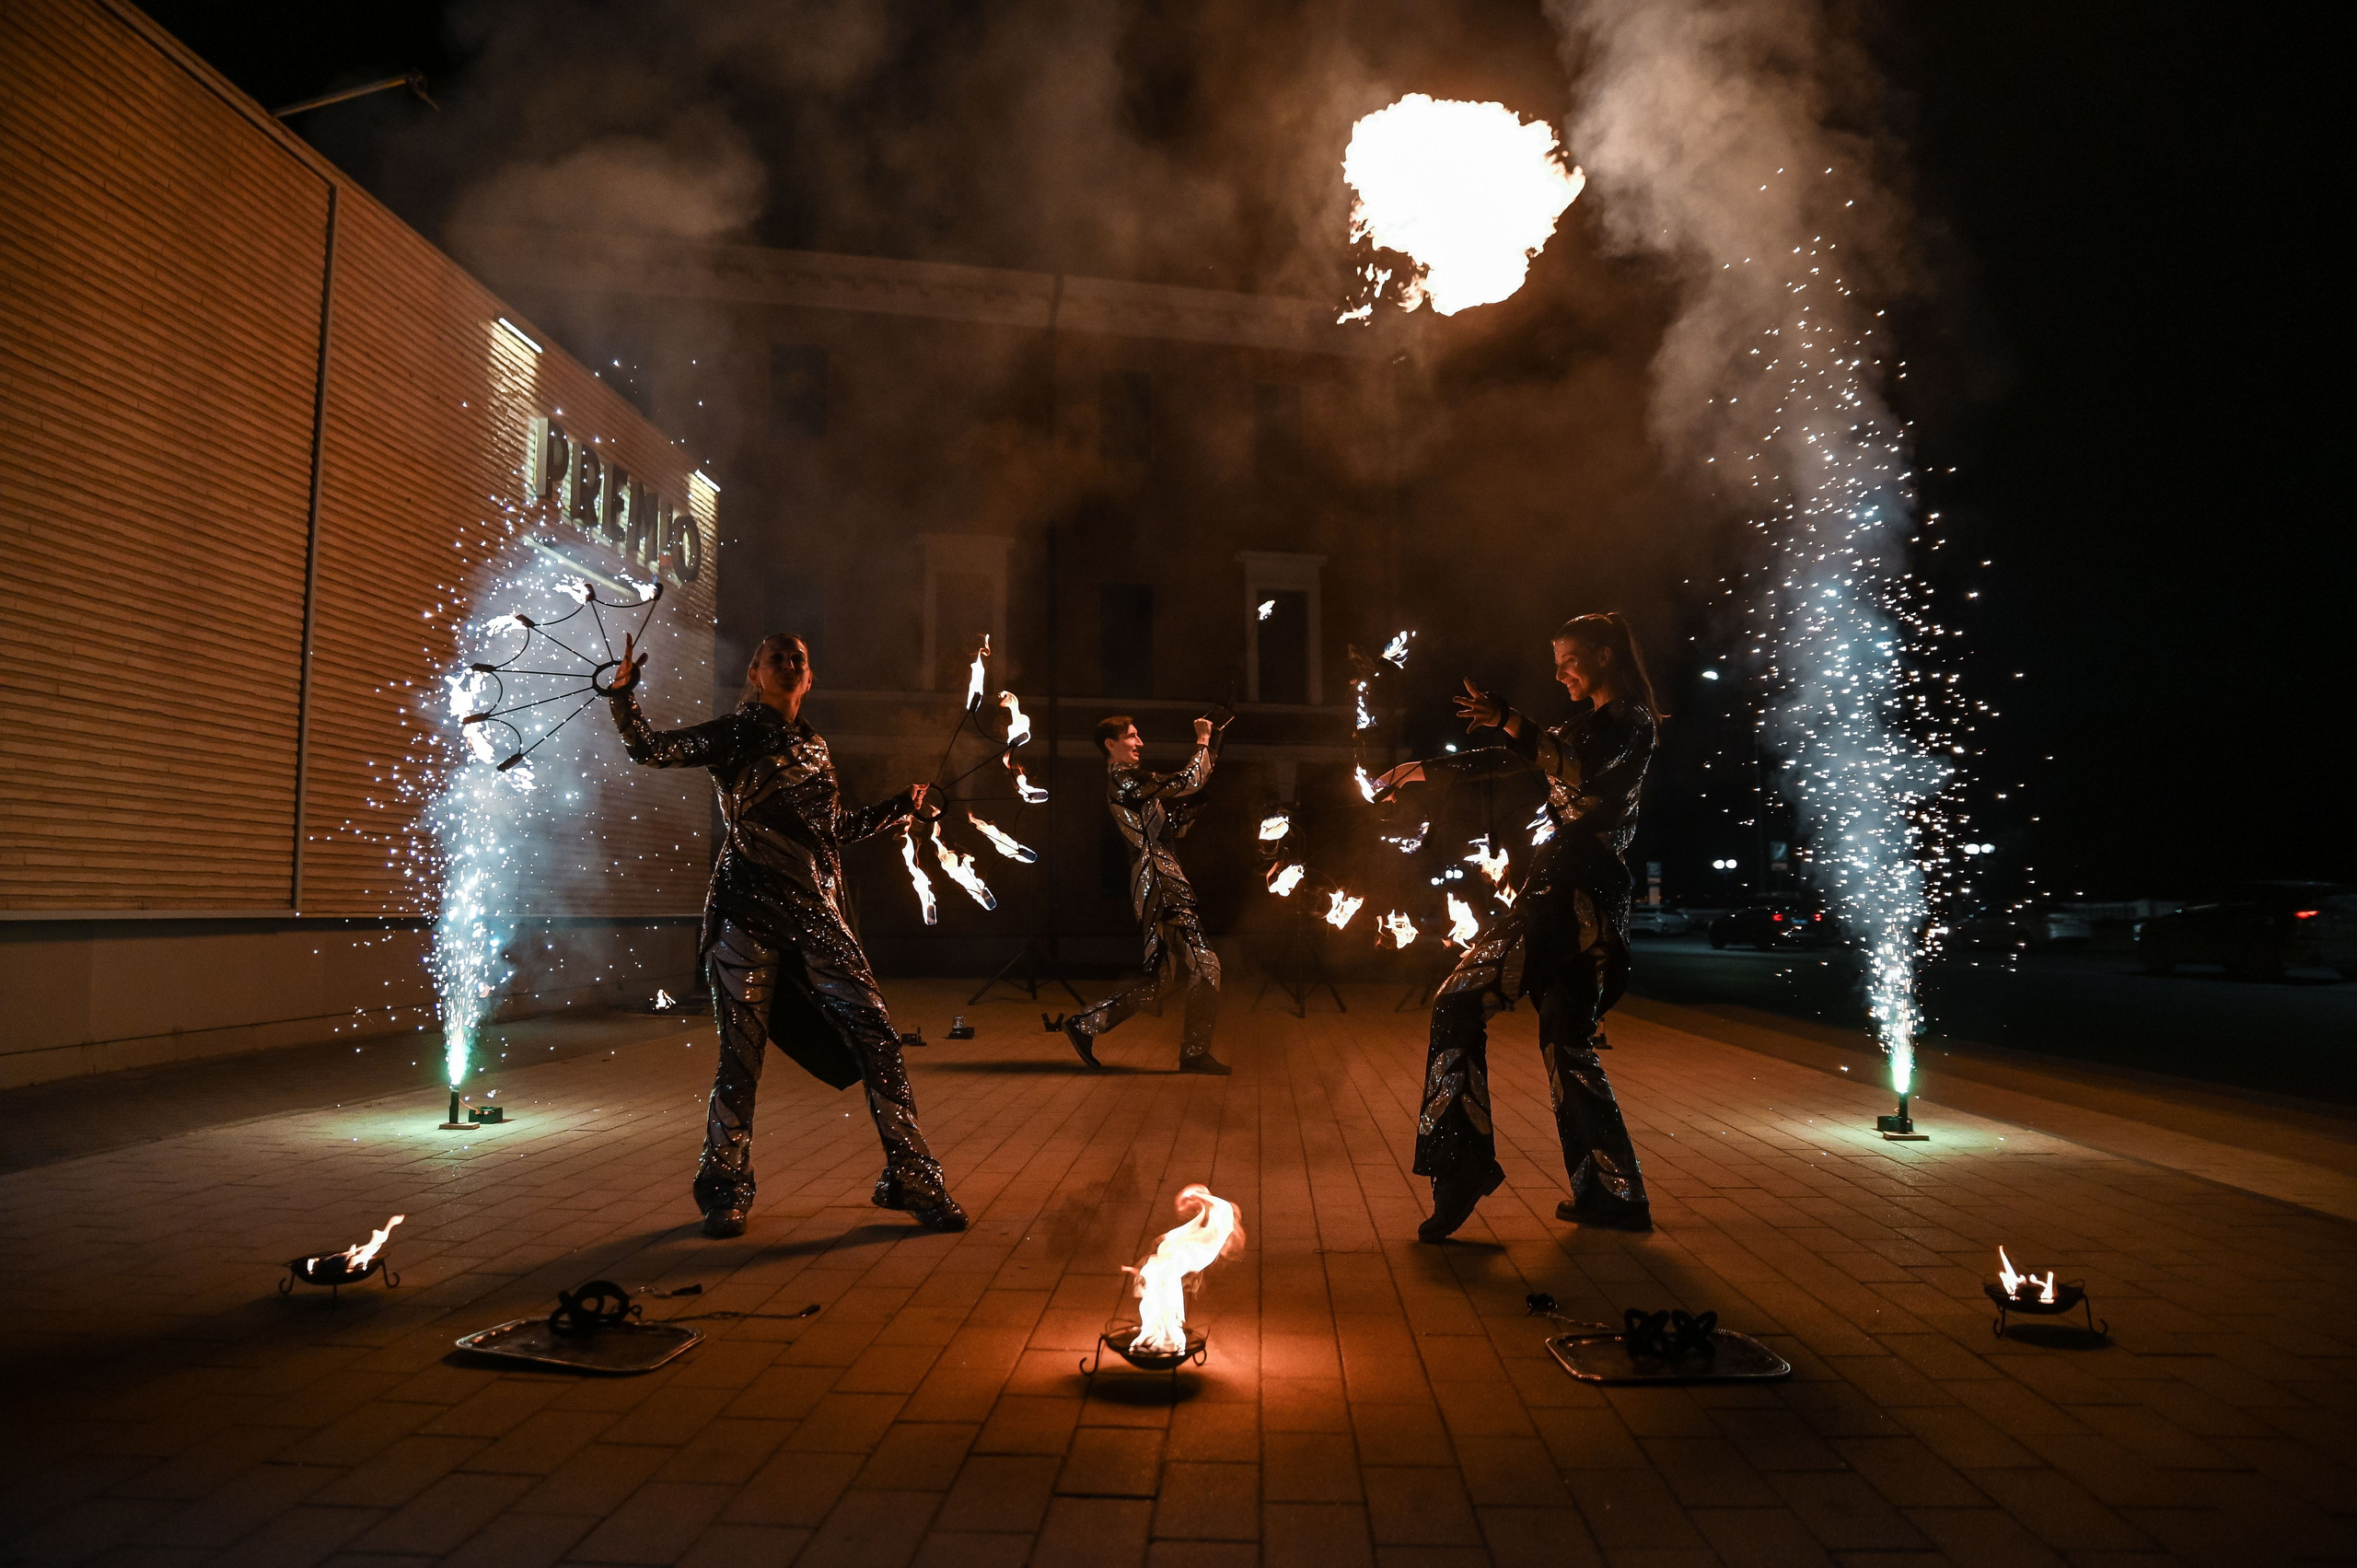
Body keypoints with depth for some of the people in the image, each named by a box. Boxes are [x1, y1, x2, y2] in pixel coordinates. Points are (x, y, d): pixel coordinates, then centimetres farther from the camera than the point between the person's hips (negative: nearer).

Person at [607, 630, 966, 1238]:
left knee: (877, 1036, -3)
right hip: (748, 910, -4)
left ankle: (913, 1181, 6)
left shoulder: (813, 749, 19)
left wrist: (900, 807, 30)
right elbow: (648, 747, -4)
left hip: (816, 913, 4)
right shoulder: (732, 736, 6)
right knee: (742, 1054, 0)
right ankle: (725, 1191, 21)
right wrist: (624, 691, -19)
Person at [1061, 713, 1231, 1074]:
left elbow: (1175, 827, 21)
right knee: (1204, 964, -8)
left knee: (1167, 975, 12)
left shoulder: (1131, 782, 22)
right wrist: (1202, 743, -2)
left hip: (1158, 884, 10)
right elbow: (1185, 783, -17)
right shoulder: (1122, 778, -9)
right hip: (1161, 884, -10)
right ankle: (1195, 1053, 1)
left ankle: (1087, 1023, 14)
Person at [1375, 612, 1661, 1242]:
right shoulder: (1589, 722, 23)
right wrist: (1425, 770, 32)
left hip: (1568, 890, -10)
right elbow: (1509, 760, 30)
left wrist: (1506, 719, -31)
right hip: (1579, 895, 10)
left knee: (1460, 1005, -11)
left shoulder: (1631, 721, -4)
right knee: (1567, 1040, 11)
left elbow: (1579, 765, -25)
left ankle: (1461, 1169, -12)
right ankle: (1611, 1193, 16)